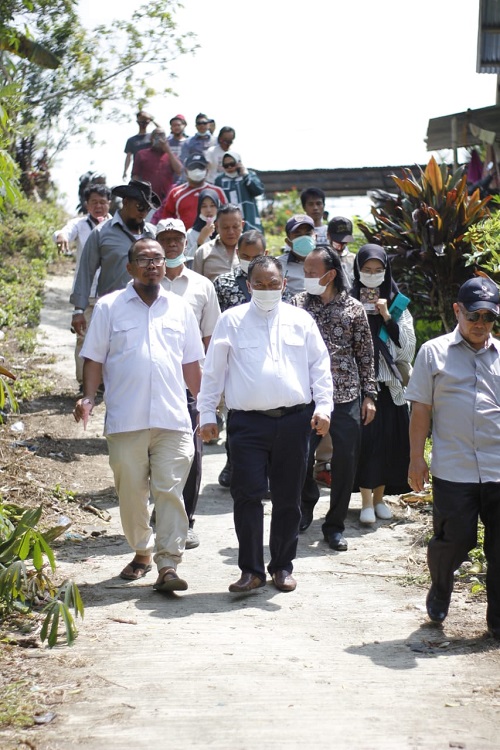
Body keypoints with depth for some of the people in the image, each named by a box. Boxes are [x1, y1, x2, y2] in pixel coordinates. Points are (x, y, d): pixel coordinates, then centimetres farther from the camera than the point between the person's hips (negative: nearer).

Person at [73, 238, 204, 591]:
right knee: (131, 492, 7)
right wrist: (88, 397, -8)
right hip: (125, 419, 0)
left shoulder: (180, 308, 12)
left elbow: (191, 363, 17)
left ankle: (168, 565, -5)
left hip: (173, 417, 1)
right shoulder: (109, 307, 6)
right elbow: (95, 358, 6)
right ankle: (142, 553, 26)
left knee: (170, 491, -6)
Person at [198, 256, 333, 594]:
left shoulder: (301, 320, 9)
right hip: (248, 422, -1)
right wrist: (207, 414, 2)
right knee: (248, 496, -6)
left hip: (294, 420, 2)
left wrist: (323, 407, 0)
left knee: (288, 498, 8)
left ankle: (282, 566, 21)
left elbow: (320, 366, 11)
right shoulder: (232, 320, 5)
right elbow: (213, 370, 7)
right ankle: (251, 569, 3)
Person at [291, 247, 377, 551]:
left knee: (346, 462, 2)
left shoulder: (354, 308, 2)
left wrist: (369, 394, 3)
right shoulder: (298, 304, 3)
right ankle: (306, 507, 30)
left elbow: (365, 355, 6)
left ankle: (335, 525, 18)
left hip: (347, 397, 0)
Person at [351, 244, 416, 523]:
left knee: (388, 438, 5)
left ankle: (379, 497, 19)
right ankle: (367, 501, 2)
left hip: (389, 382, 3)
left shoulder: (397, 303, 8)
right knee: (364, 437, -6)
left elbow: (408, 344, 0)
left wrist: (388, 317, -9)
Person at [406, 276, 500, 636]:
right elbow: (421, 408, 5)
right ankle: (440, 592, 31)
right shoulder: (434, 353, 5)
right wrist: (416, 458, 0)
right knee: (454, 540, 0)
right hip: (453, 470, -2)